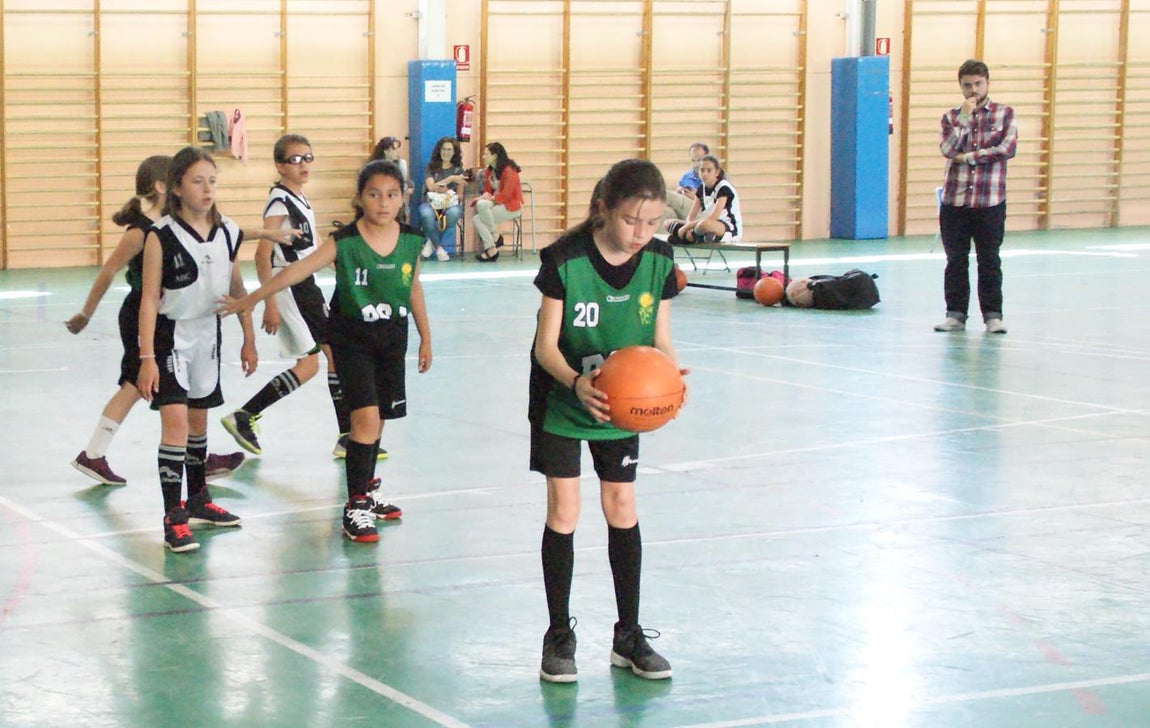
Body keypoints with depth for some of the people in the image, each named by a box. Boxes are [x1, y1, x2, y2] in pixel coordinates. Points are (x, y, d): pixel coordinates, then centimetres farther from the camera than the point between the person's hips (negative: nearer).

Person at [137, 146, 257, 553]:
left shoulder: (227, 233, 0)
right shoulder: (161, 236, -15)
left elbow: (237, 289, 11)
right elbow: (150, 298, -14)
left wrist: (249, 340, 13)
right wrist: (147, 358, -17)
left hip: (208, 334, 5)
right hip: (169, 335, -5)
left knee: (199, 419, 17)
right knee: (175, 421, -12)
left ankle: (198, 500, 33)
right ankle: (174, 518, -10)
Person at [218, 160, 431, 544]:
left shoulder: (411, 241, -3)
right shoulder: (344, 242, -15)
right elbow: (299, 270, -20)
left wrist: (425, 337, 16)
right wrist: (251, 299, -25)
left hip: (392, 338, 4)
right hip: (351, 336, -4)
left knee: (378, 417, 14)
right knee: (366, 417, -15)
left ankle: (367, 489, 36)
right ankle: (355, 507, -8)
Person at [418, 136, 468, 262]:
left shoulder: (458, 170, 13)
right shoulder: (431, 167, 11)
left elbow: (460, 195, 10)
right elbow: (431, 187, -4)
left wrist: (450, 195, -13)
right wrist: (450, 179, -12)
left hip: (451, 204, 1)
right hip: (431, 202, -1)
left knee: (453, 213, -38)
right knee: (427, 215, -39)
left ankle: (432, 242, -18)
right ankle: (439, 247, -20)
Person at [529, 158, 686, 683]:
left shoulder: (659, 260, -10)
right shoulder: (565, 259, -22)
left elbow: (660, 339, -3)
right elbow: (546, 345, -19)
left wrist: (671, 374, -25)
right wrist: (576, 383, -39)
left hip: (621, 402, 3)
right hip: (560, 399, -3)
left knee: (622, 509, 5)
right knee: (563, 511, -4)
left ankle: (629, 635, 16)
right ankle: (560, 635, 9)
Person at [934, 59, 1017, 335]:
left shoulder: (1004, 114, 4)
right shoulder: (951, 117, 9)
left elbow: (1008, 148, -11)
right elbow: (947, 149, -8)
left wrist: (969, 156, -9)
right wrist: (965, 116, -11)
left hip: (990, 201, -2)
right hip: (954, 201, 2)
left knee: (989, 261, 3)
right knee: (956, 260, 7)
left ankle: (993, 314, 9)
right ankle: (956, 314, 15)